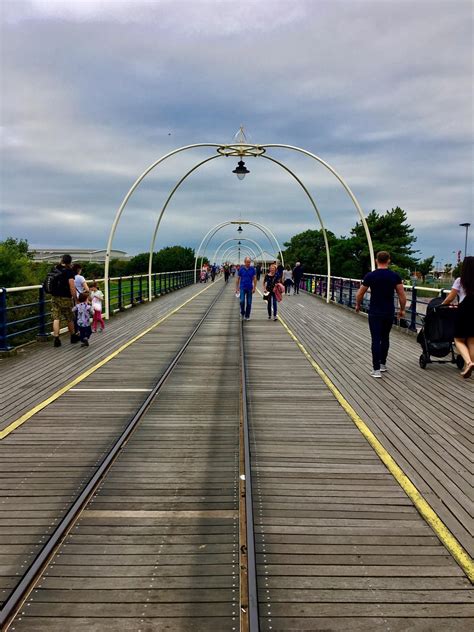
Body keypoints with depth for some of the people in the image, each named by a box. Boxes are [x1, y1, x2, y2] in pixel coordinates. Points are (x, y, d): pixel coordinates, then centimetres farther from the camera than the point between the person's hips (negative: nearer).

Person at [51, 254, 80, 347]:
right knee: (69, 319, 11)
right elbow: (72, 286, -16)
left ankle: (56, 338, -3)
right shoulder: (69, 271, -11)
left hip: (54, 297, 4)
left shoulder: (55, 269, 6)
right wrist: (75, 298, -11)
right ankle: (73, 337, 25)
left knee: (56, 318, 3)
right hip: (65, 298, -4)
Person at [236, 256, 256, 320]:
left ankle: (247, 316, 14)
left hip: (250, 288, 1)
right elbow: (238, 278, 6)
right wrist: (237, 287, 4)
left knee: (249, 303, 4)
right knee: (242, 301, -14)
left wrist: (254, 288, -5)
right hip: (242, 287, -1)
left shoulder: (252, 269, 0)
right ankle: (242, 313, 9)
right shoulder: (241, 269, -1)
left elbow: (254, 279, 2)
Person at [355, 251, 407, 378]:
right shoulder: (395, 276, -3)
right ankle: (383, 364, 28)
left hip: (375, 313, -2)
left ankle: (376, 369, -7)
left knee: (376, 340, -3)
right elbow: (402, 295, -3)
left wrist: (357, 305, 18)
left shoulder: (370, 276, -7)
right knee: (385, 338, 20)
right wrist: (402, 309, 11)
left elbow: (359, 294, 0)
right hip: (389, 313, 3)